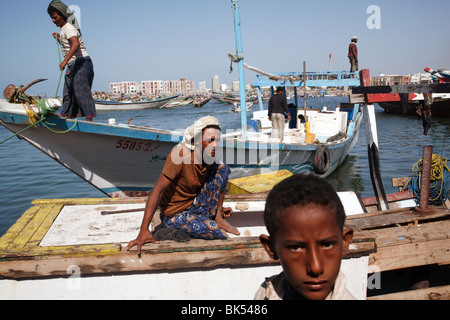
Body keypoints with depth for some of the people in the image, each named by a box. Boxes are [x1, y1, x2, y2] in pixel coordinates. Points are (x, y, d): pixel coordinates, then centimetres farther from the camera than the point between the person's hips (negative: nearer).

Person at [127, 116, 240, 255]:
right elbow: (157, 191, -29)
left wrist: (218, 208, 17)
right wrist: (144, 231, -33)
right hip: (175, 214, -7)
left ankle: (218, 217, 3)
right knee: (218, 233, -26)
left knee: (223, 168, -8)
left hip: (195, 204, 7)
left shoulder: (209, 154, -6)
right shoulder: (180, 155, -28)